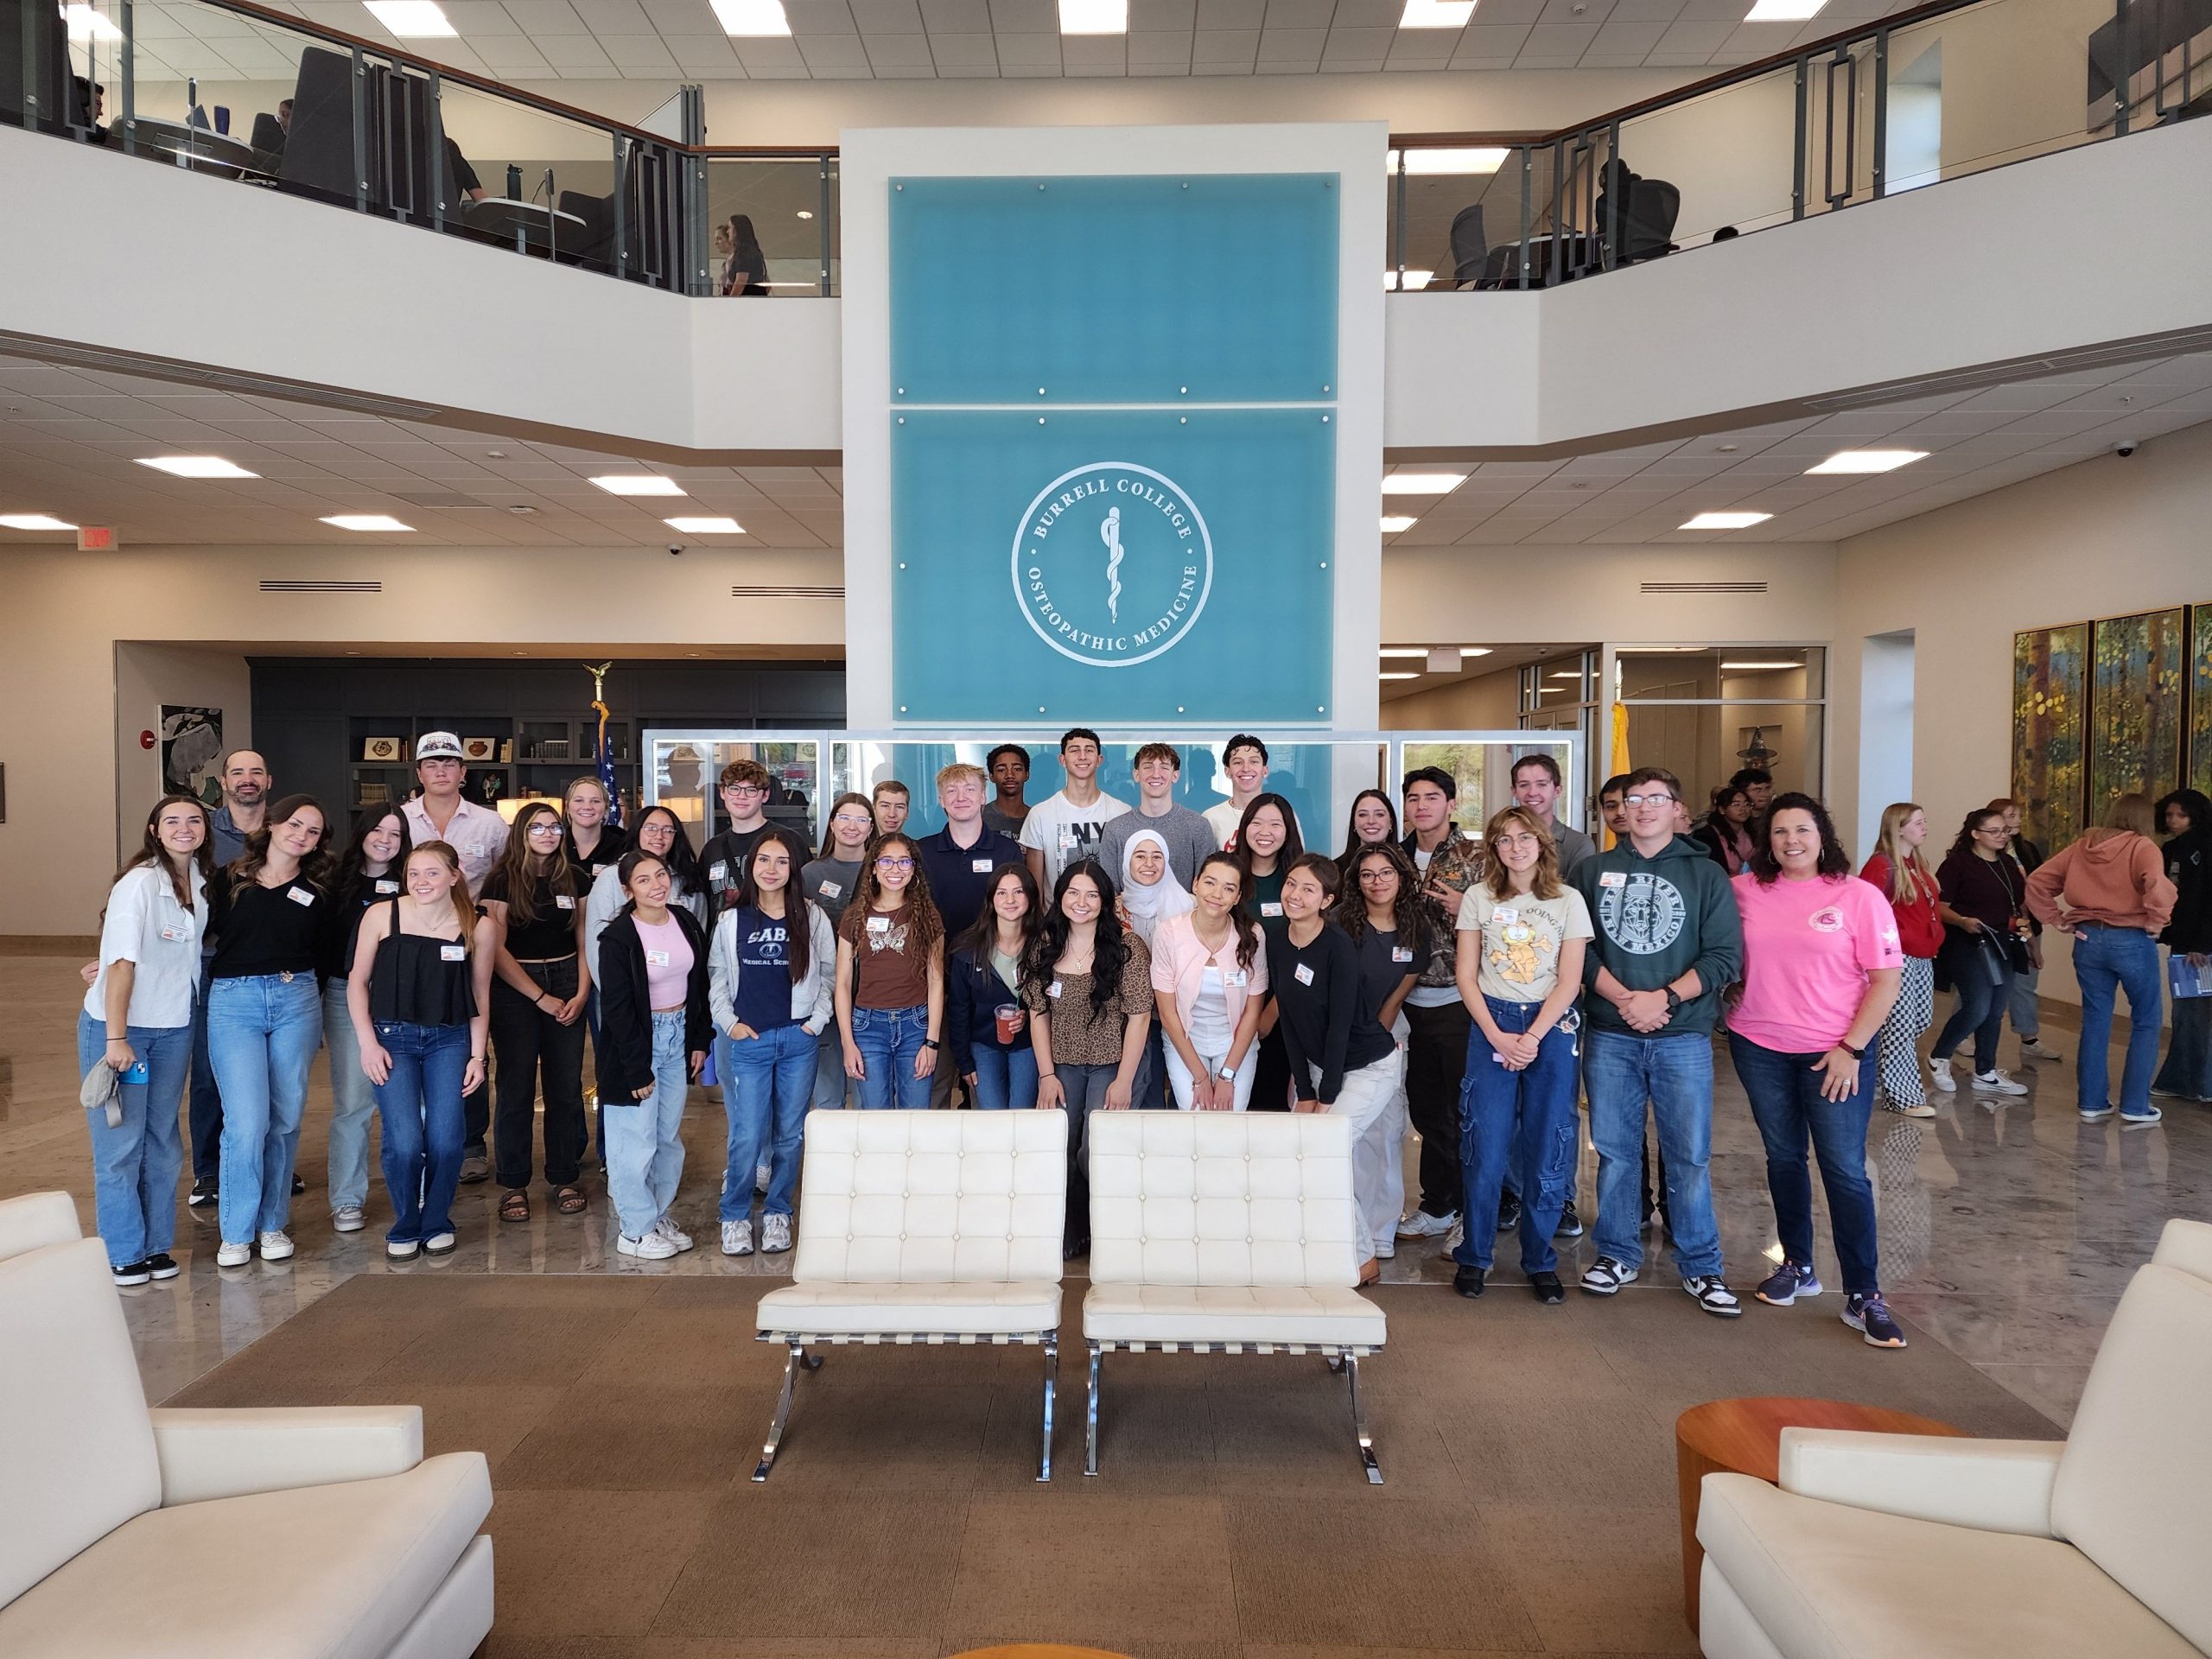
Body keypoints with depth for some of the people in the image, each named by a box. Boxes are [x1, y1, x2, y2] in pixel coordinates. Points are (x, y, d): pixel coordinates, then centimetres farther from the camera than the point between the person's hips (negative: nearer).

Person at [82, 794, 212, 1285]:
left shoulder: (201, 882, 3)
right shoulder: (140, 882, -15)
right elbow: (121, 962, -17)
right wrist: (116, 1039, -19)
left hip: (173, 1029, 6)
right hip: (118, 1026, -6)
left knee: (163, 1140, 11)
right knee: (121, 1143, 2)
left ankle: (157, 1246, 22)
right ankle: (125, 1253, 13)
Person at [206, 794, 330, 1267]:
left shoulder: (315, 892, 10)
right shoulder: (230, 880, 5)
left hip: (296, 1001, 2)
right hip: (233, 1002, -2)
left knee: (285, 1117, 6)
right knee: (247, 1120, -8)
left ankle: (273, 1224, 21)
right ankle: (236, 1232, 7)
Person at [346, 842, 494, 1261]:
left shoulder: (480, 927, -5)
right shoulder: (381, 915, -7)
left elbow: (480, 994, 5)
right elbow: (358, 981, 2)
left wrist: (477, 1055, 3)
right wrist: (367, 1042, -4)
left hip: (450, 1039, 1)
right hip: (392, 1037, -1)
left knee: (445, 1141, -6)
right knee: (404, 1142, -11)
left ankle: (437, 1223, 21)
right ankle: (404, 1229, 15)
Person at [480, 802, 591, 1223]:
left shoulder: (573, 879, 7)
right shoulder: (502, 881, -3)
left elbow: (584, 942, 9)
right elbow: (496, 950, -6)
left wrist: (581, 993, -5)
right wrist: (541, 997, -10)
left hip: (566, 984, 3)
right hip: (514, 989, -3)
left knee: (566, 1086, 4)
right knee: (516, 1087, 0)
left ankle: (564, 1178, 15)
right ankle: (514, 1184, 11)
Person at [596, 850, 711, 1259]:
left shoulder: (684, 922, 2)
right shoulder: (618, 938, -15)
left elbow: (700, 984, 11)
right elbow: (618, 1009, -15)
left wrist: (700, 1041, 8)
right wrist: (637, 1070, -14)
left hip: (679, 1035, 6)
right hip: (637, 1040, -6)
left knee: (669, 1136, 13)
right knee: (637, 1140, -1)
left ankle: (659, 1214, 27)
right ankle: (635, 1230, 12)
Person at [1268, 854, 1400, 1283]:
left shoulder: (1338, 946, -22)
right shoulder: (1277, 945, -3)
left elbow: (1340, 1026, -21)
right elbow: (1288, 1021, -1)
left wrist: (1325, 1098, -18)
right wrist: (1304, 1092, -4)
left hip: (1369, 1067, -6)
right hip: (1319, 1065, 6)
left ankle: (1362, 1258, 0)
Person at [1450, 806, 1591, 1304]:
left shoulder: (1569, 901, 3)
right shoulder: (1478, 898, 5)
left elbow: (1569, 981, -2)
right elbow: (1467, 977, 2)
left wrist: (1532, 1037, -12)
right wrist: (1499, 1037, -8)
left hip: (1552, 1027, 0)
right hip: (1490, 1026, 0)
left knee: (1546, 1148, 2)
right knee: (1485, 1146, -3)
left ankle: (1540, 1261, 15)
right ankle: (1474, 1255, 12)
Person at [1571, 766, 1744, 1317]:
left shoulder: (1706, 875, 3)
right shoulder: (1593, 870, 7)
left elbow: (1724, 957, -3)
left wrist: (1663, 997, -13)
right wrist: (1622, 998, -12)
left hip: (1683, 1036, -1)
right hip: (1609, 1036, 2)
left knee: (1689, 1154, 2)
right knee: (1614, 1149, 9)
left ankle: (1701, 1266, 15)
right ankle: (1618, 1254, 23)